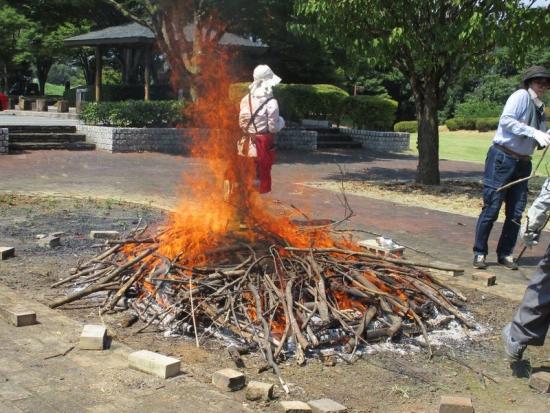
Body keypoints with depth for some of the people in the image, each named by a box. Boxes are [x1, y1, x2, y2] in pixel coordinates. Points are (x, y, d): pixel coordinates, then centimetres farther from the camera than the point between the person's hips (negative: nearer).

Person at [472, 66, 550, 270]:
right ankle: (479, 253, 5)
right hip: (502, 158, -7)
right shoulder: (521, 96, -7)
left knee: (516, 212, 6)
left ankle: (505, 254, 17)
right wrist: (534, 132, -27)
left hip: (523, 163, 8)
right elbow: (506, 120, -22)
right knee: (491, 208, -4)